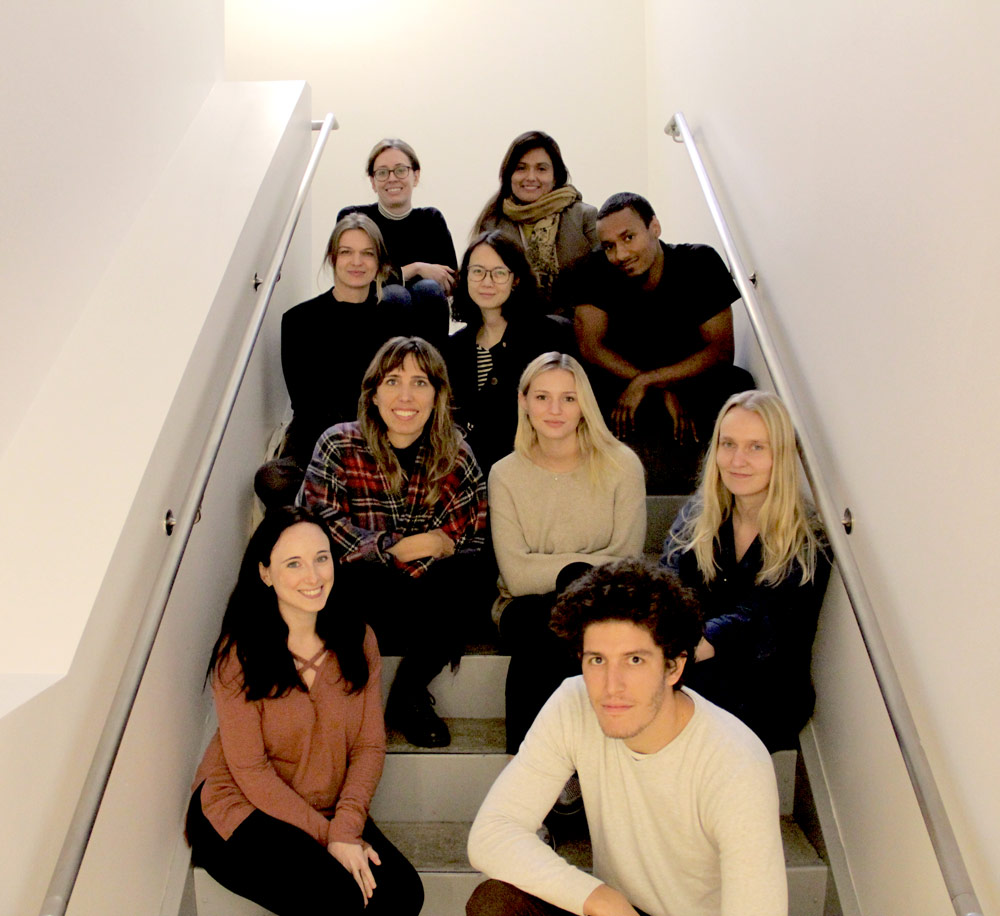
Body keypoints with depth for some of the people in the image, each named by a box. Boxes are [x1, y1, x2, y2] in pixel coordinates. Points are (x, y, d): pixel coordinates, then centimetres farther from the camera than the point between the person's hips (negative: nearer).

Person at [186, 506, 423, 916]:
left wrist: (346, 827, -17)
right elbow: (250, 769, -13)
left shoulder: (357, 639, -1)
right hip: (244, 808, -4)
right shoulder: (239, 653, -14)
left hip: (333, 811, 4)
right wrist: (326, 836, -17)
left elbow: (370, 745, -2)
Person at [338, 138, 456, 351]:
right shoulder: (352, 219, 1)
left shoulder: (431, 220, 8)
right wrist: (415, 269, -10)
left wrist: (398, 274, -11)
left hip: (420, 326, 2)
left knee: (428, 288, -27)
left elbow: (453, 283, -2)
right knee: (393, 293, -31)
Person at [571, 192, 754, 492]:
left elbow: (720, 351, -14)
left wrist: (645, 382, -24)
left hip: (692, 384, 0)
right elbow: (591, 346, -16)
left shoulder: (700, 263, -11)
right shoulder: (595, 273, -10)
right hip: (620, 388, 0)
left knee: (738, 384, -31)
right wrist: (665, 392, -23)